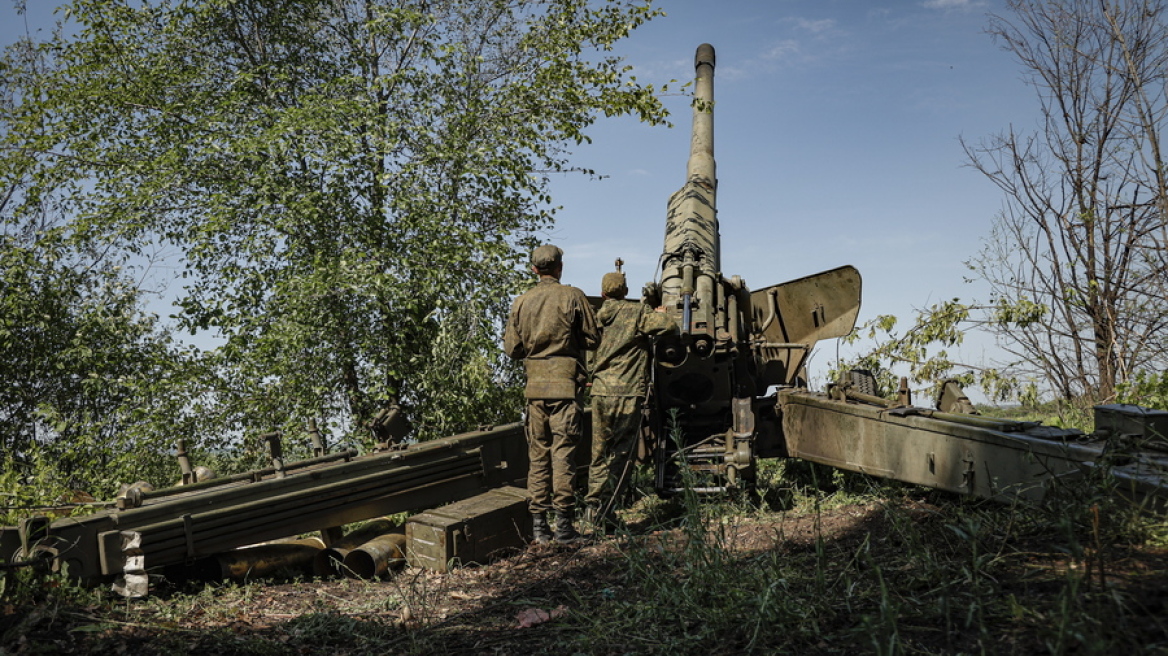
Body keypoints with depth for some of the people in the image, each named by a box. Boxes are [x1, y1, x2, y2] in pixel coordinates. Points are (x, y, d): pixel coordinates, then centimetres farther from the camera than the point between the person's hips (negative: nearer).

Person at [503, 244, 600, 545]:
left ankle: (538, 524, 12)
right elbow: (592, 339, -3)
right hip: (565, 384, -3)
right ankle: (564, 525, 0)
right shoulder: (572, 296, -5)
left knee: (538, 455, 10)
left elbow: (511, 348, 7)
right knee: (563, 454, -2)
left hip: (535, 386, 4)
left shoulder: (521, 302, 5)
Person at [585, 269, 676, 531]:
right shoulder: (637, 312, -1)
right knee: (621, 453, 3)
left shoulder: (596, 317, 12)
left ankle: (593, 505, 8)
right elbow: (669, 326, -10)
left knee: (599, 452, 13)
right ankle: (607, 509, 1)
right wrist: (659, 314, 10)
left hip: (600, 391, 4)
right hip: (628, 392, -4)